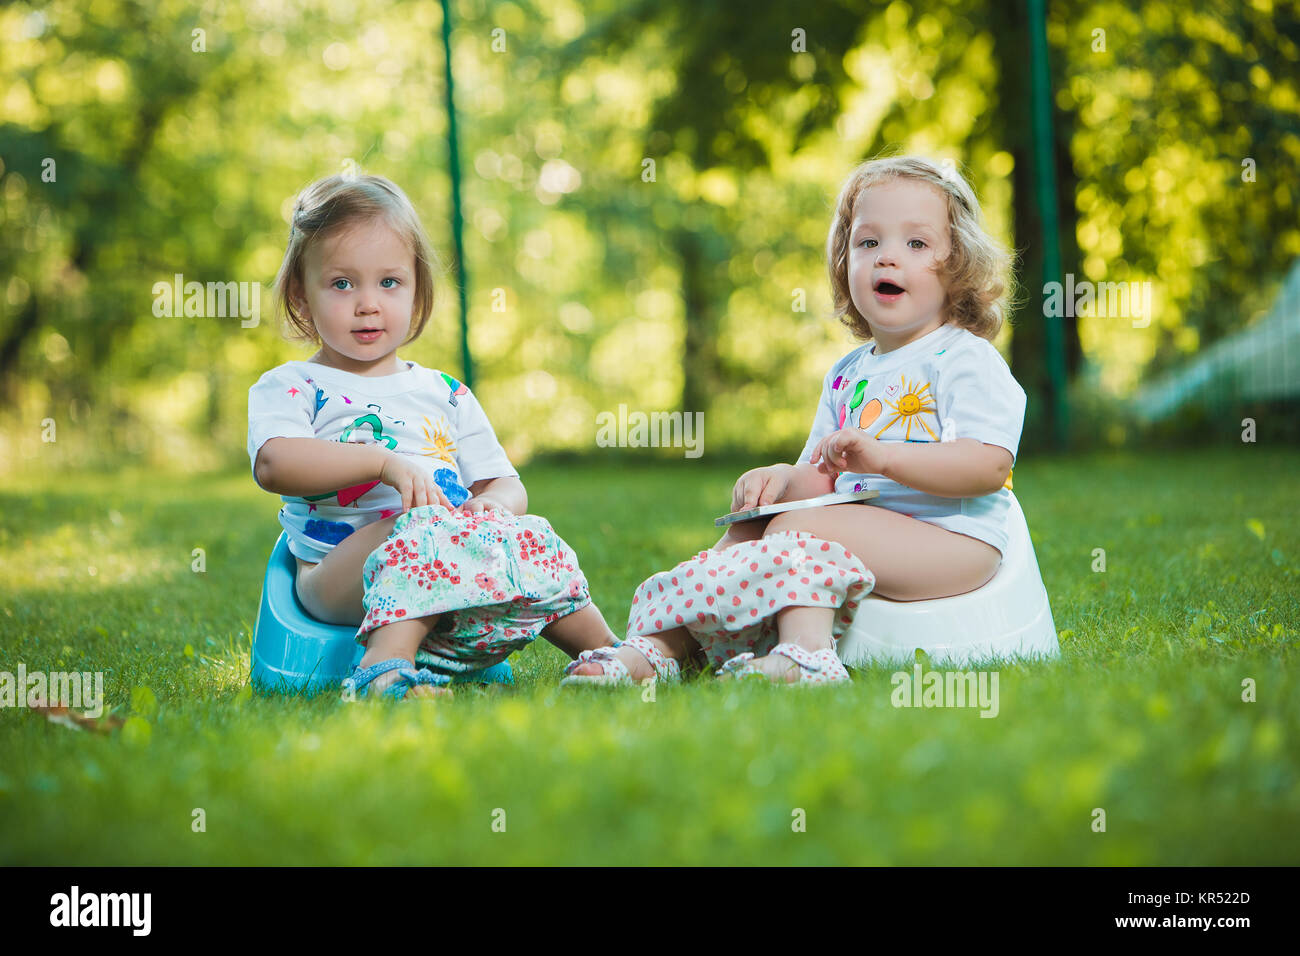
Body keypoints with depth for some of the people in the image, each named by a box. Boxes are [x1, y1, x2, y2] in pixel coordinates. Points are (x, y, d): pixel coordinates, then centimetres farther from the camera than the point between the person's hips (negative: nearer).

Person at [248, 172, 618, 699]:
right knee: (426, 529, -35)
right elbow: (274, 464, -13)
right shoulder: (288, 387, 9)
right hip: (336, 571, -5)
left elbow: (505, 484, 20)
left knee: (530, 536, -21)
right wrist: (386, 461, -22)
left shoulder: (446, 394, 23)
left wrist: (497, 503, -7)